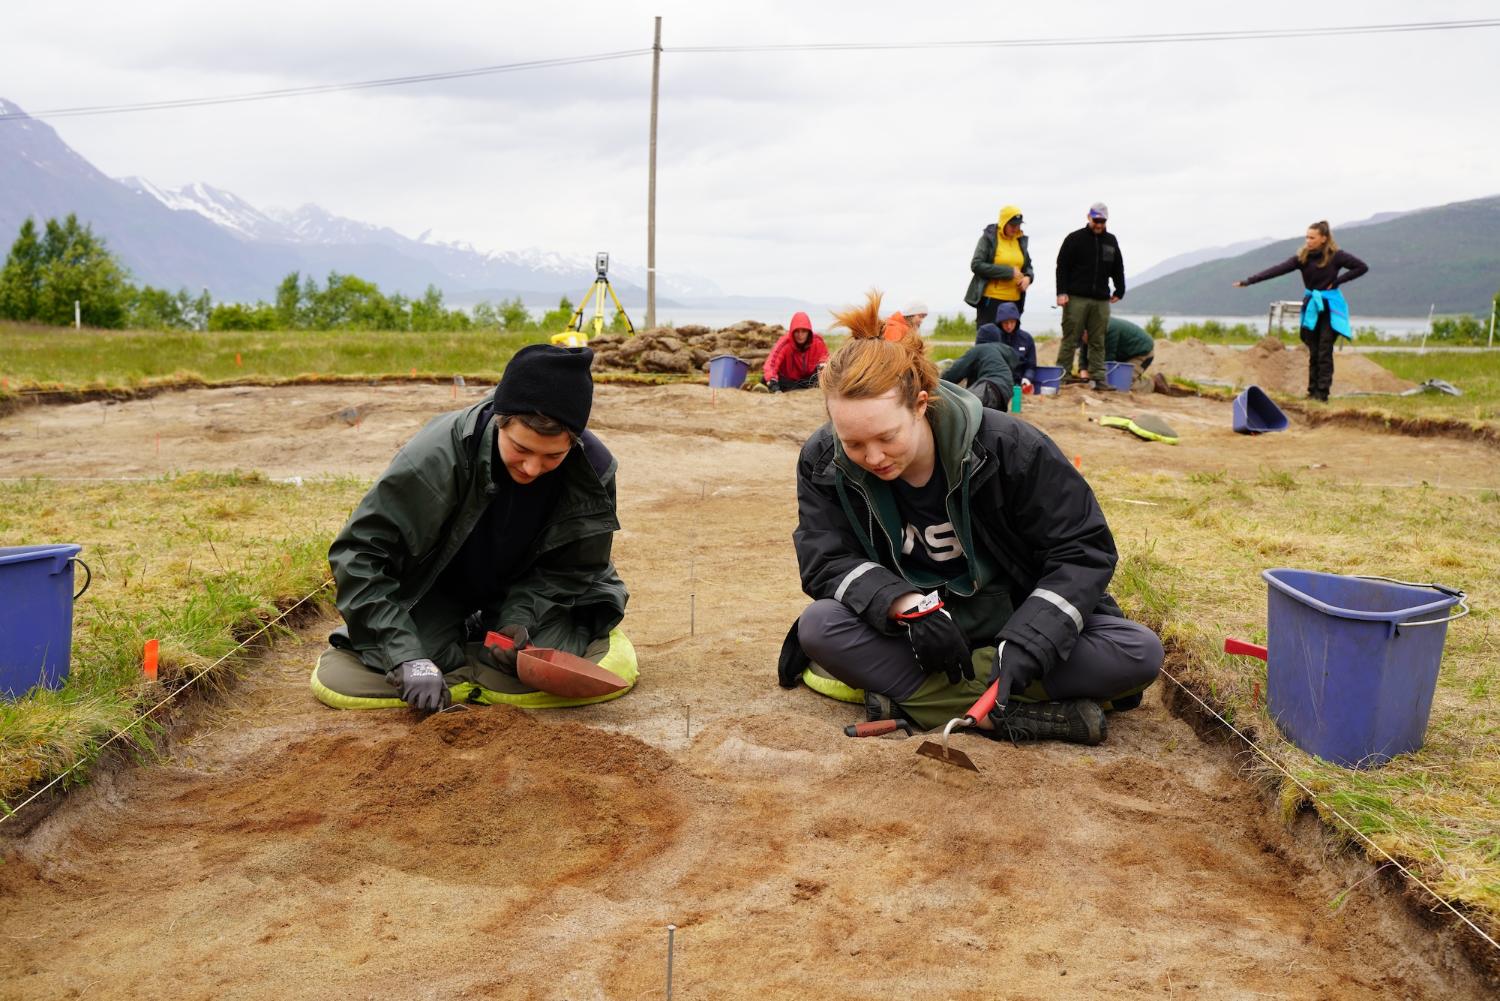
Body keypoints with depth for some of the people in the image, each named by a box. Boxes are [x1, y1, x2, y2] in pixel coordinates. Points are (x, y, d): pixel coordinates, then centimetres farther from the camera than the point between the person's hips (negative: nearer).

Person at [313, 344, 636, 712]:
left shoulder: (594, 468, -25)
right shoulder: (439, 453, -34)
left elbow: (568, 569, -10)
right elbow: (360, 552, -30)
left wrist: (520, 620, -29)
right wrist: (407, 655, -38)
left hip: (529, 596, 2)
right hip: (434, 595, -2)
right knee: (333, 682, -21)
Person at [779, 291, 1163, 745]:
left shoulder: (1007, 446, -20)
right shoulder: (823, 463, -13)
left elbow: (1084, 552, -17)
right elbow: (827, 562, -16)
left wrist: (1024, 647, -31)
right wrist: (909, 606, -35)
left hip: (1016, 621, -1)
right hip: (913, 634, 1)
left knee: (1138, 654, -27)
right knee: (818, 628, -31)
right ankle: (1026, 714, -31)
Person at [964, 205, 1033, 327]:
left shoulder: (1020, 240, 12)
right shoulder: (988, 238, -4)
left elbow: (1028, 266, 23)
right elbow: (976, 265, -14)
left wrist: (1028, 277, -3)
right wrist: (1009, 271, -17)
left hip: (1014, 300, 5)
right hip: (990, 299, -5)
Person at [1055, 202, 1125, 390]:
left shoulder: (1111, 241, 16)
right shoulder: (1075, 239, 2)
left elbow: (1118, 269, 24)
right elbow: (1062, 267, -2)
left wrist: (1119, 291, 17)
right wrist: (1061, 292, -10)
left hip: (1101, 299, 4)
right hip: (1076, 298, -4)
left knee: (1098, 342, 4)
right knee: (1070, 339, -4)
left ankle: (1098, 378, 5)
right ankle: (1062, 375, 0)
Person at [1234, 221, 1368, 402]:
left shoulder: (1336, 256, -10)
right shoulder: (1302, 257, -2)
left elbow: (1362, 267, -7)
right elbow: (1277, 269, -10)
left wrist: (1336, 281, -13)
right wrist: (1248, 281, -19)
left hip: (1330, 307, -3)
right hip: (1311, 307, 4)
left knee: (1325, 352, -6)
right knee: (1313, 352, 7)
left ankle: (1322, 393, -4)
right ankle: (1312, 391, 12)